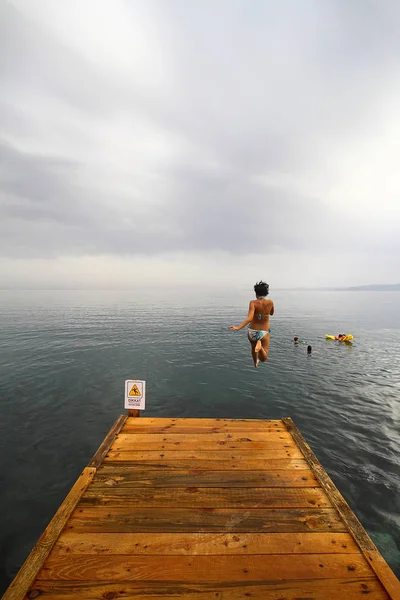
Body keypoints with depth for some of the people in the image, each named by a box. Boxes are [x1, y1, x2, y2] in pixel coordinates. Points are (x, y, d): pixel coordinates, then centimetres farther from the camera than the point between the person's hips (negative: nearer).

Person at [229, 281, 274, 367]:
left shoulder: (253, 303, -17)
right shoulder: (270, 302, -10)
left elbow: (249, 318, -31)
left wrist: (237, 328, -35)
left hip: (252, 332, 1)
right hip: (264, 333, 0)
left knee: (253, 347, 34)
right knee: (263, 359, 7)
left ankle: (255, 363, 56)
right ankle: (260, 345, -25)